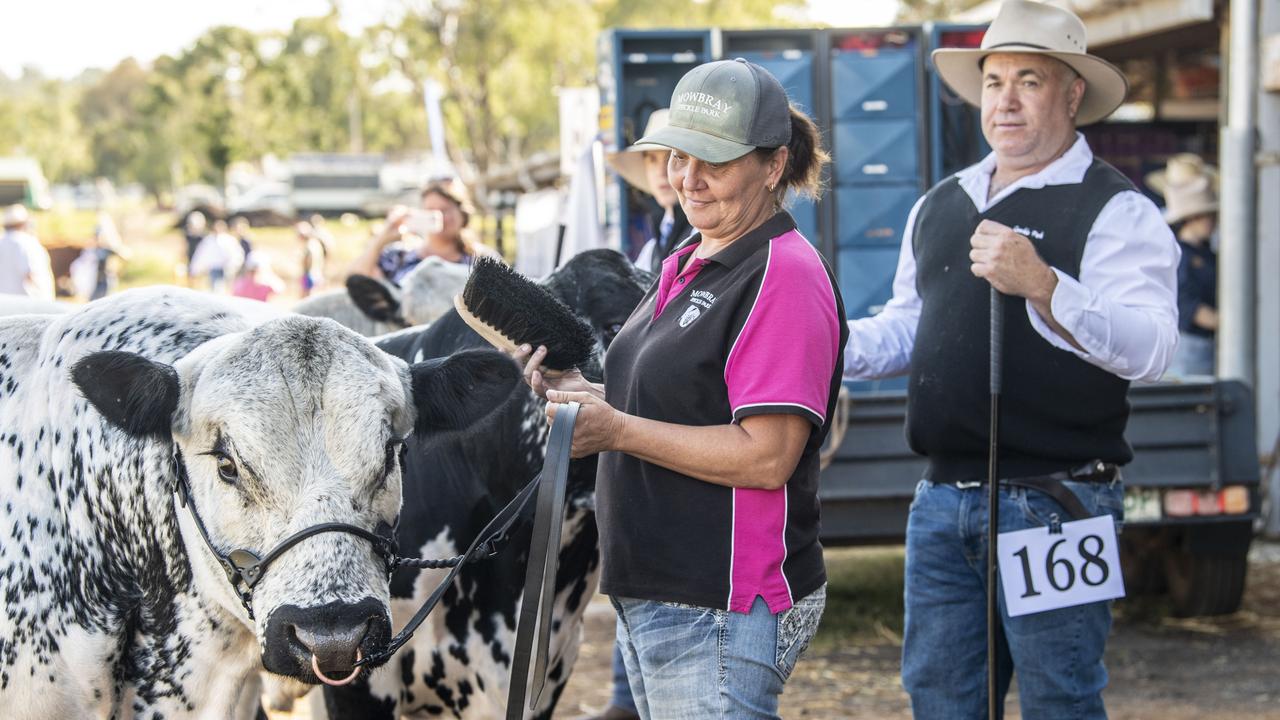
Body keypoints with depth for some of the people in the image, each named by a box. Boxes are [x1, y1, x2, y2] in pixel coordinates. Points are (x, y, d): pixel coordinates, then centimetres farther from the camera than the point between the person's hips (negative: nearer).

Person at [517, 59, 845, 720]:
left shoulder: (785, 276, -15)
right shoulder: (686, 267, 16)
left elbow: (766, 456, -22)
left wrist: (617, 430, -22)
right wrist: (583, 394, 6)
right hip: (649, 598, 10)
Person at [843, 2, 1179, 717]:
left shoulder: (1115, 209, -7)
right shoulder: (939, 207, 15)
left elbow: (1150, 348, -21)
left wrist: (1042, 286, -33)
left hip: (1055, 502, -6)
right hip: (943, 499, 7)